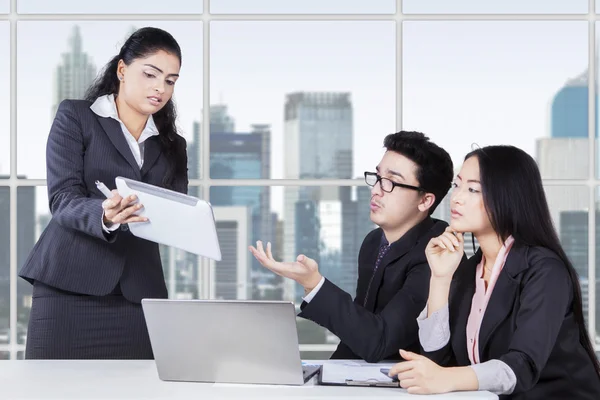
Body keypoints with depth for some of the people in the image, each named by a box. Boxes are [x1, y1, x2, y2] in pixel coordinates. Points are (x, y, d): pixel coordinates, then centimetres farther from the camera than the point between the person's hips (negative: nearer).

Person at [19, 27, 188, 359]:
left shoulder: (172, 146, 20)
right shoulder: (75, 117, 6)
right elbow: (63, 199, -6)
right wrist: (105, 216, -26)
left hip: (138, 293, 3)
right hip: (71, 285, -3)